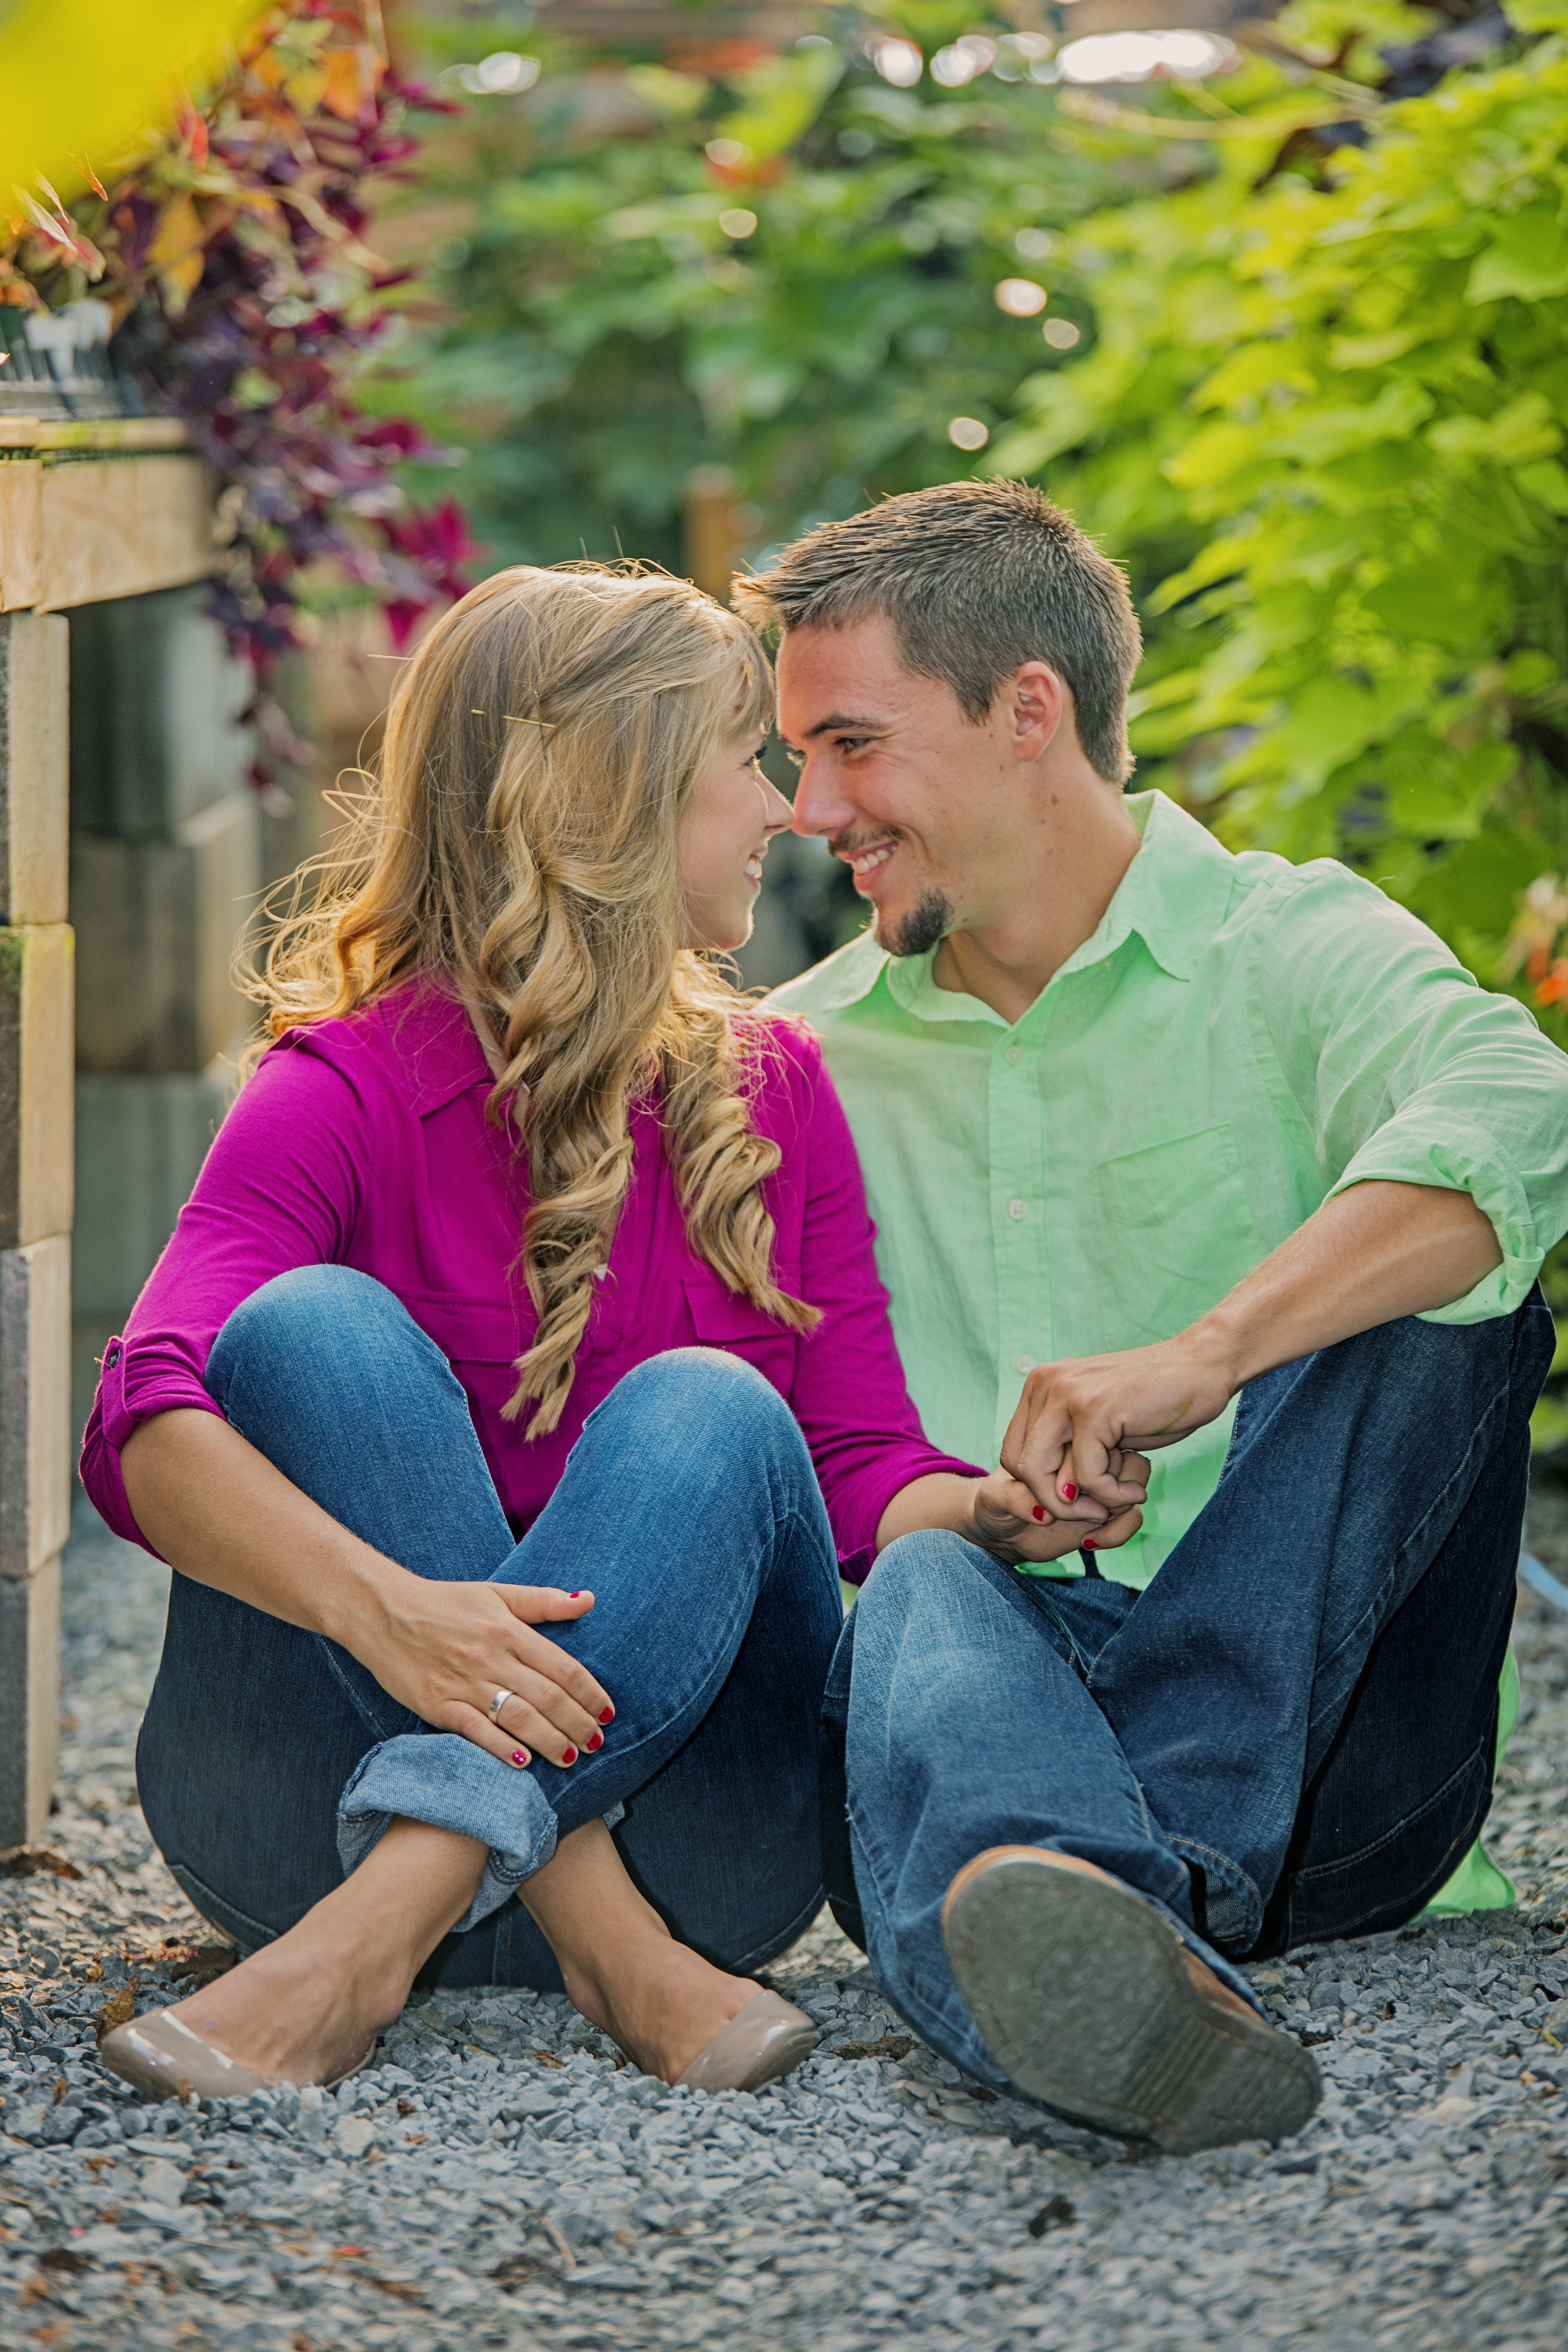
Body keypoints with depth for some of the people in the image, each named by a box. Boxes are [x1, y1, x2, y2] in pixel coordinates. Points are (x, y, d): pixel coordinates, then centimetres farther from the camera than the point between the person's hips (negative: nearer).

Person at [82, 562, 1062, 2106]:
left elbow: (865, 1464, 6)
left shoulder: (769, 1092, 14)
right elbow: (145, 1429, -20)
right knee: (312, 1327, -24)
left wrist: (1007, 1509, -18)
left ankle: (370, 1937, -41)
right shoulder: (345, 1092, -3)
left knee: (709, 1409, -23)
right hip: (322, 1790, -2)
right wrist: (381, 1605, -39)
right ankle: (608, 1947, -35)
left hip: (674, 1805, 3)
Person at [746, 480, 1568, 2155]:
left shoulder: (1291, 950, 3)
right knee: (927, 1591, -31)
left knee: (1430, 1273, -23)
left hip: (1310, 1724, -1)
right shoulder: (800, 1058, 18)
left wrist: (1197, 1359, -35)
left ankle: (1142, 1874, -38)